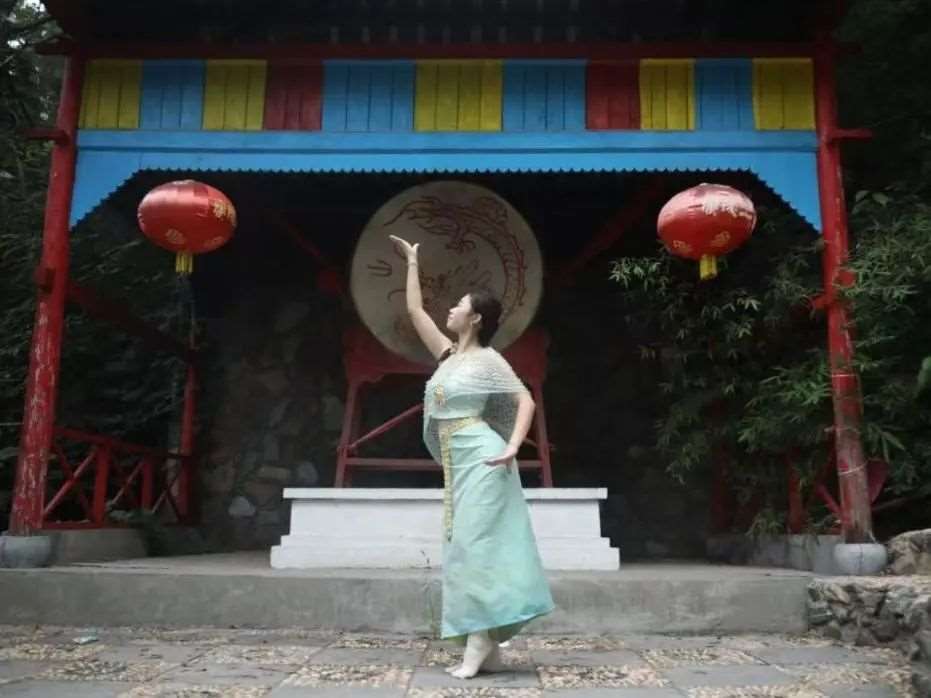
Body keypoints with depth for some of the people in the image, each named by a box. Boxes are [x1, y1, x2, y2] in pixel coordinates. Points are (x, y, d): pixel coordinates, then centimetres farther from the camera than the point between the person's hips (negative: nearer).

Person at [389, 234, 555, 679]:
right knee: (468, 548, 5)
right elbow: (414, 311, 21)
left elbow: (526, 401, -5)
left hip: (481, 461, -7)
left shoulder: (488, 360, -3)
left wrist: (512, 447, -18)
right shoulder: (448, 354, 16)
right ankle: (488, 649, 10)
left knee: (476, 544, -11)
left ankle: (480, 644, -7)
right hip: (458, 465, 8)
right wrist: (412, 262, 28)